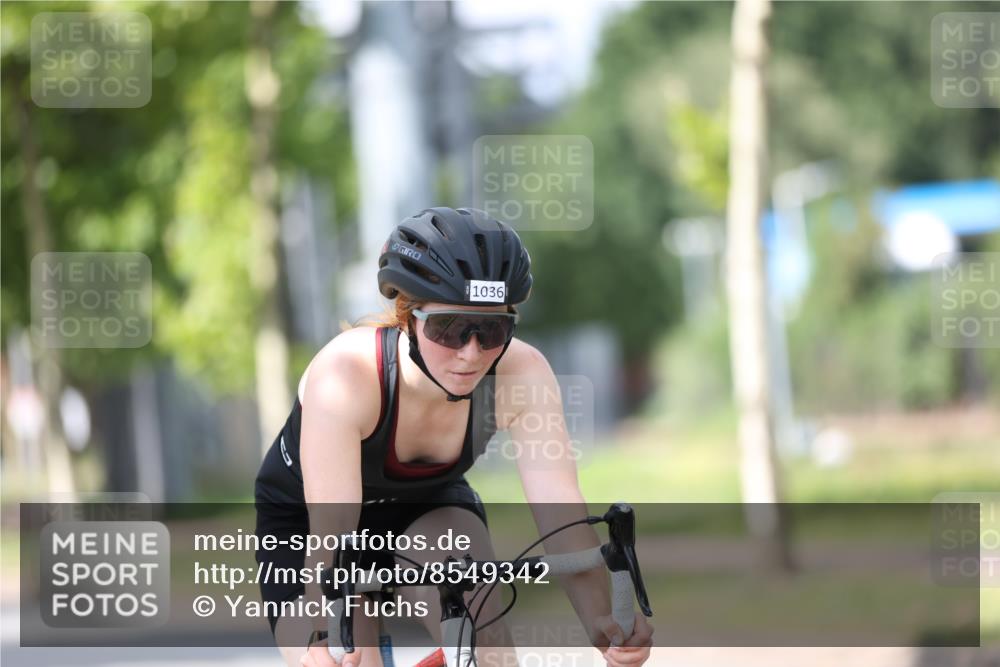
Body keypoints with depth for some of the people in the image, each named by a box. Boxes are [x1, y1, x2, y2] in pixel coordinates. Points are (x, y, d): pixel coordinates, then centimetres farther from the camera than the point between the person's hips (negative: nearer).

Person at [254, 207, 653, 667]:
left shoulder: (519, 374, -27)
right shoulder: (345, 375, -36)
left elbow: (562, 514, -33)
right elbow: (330, 532, -42)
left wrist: (603, 621, -52)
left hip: (427, 511, 2)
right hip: (302, 522, -2)